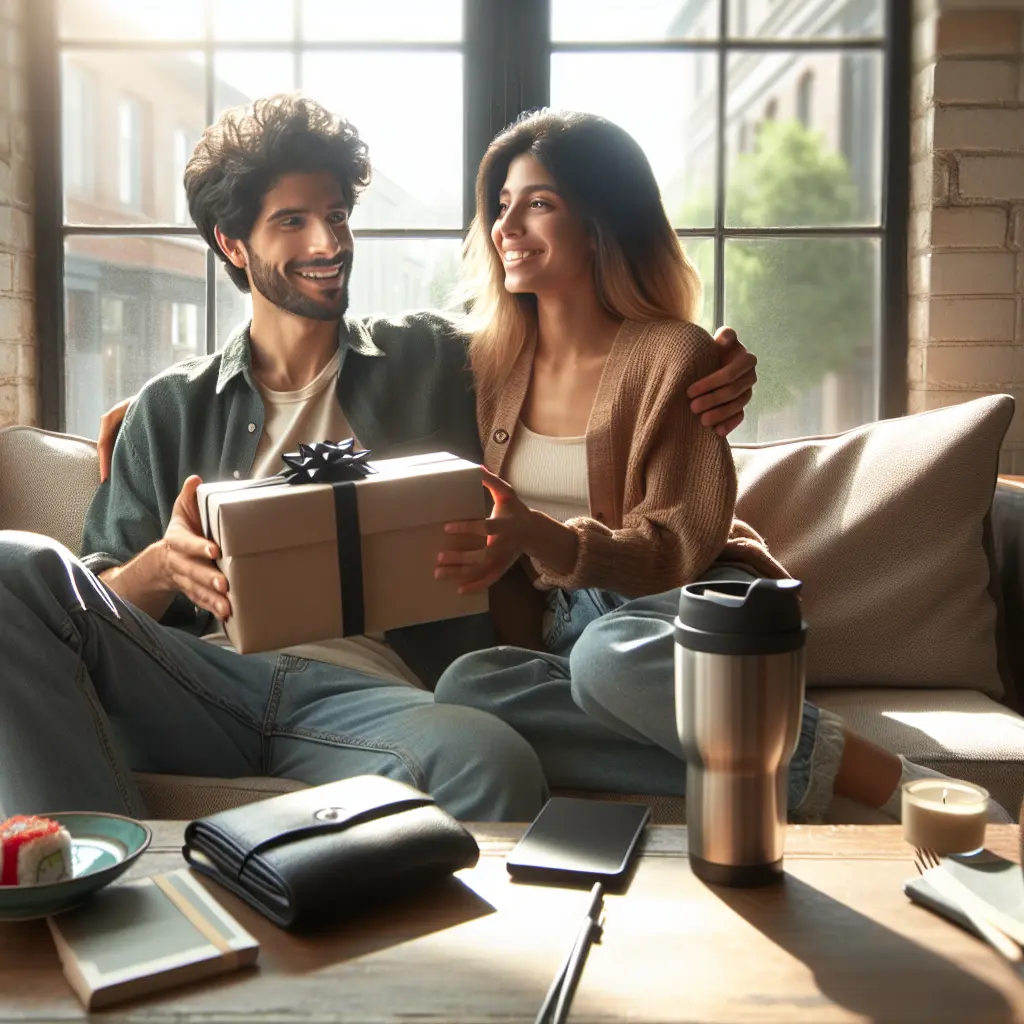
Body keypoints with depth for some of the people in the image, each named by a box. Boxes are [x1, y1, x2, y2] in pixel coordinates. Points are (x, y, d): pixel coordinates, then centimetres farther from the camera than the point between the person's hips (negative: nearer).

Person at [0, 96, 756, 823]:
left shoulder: (435, 361, 19)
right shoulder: (174, 410, 20)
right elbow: (98, 603, 15)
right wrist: (163, 567, -9)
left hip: (365, 689, -2)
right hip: (202, 680, 3)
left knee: (495, 766, -37)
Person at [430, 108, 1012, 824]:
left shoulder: (674, 355, -8)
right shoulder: (493, 360, 8)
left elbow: (679, 547, -12)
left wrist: (551, 543, -29)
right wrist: (500, 545, -6)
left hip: (693, 599, -4)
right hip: (566, 621, 5)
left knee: (609, 654, -39)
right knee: (465, 685, -30)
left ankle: (888, 782, -28)